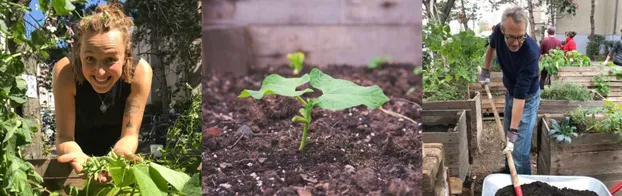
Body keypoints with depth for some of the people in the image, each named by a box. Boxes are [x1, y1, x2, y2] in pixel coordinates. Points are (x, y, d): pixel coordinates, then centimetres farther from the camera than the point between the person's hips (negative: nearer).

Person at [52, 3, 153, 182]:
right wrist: (78, 156, -51)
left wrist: (118, 156, -49)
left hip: (116, 146, 0)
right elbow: (64, 136, -29)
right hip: (81, 147, 0)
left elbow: (129, 134, -27)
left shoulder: (139, 71, -31)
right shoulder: (66, 72, -31)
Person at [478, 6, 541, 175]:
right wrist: (485, 71, 0)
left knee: (519, 147, -6)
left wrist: (514, 131, -38)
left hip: (527, 98, -6)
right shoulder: (498, 31, -24)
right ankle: (509, 169, 43)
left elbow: (521, 95, -39)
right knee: (507, 136, 23)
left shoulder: (531, 52, -40)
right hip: (510, 92, 6)